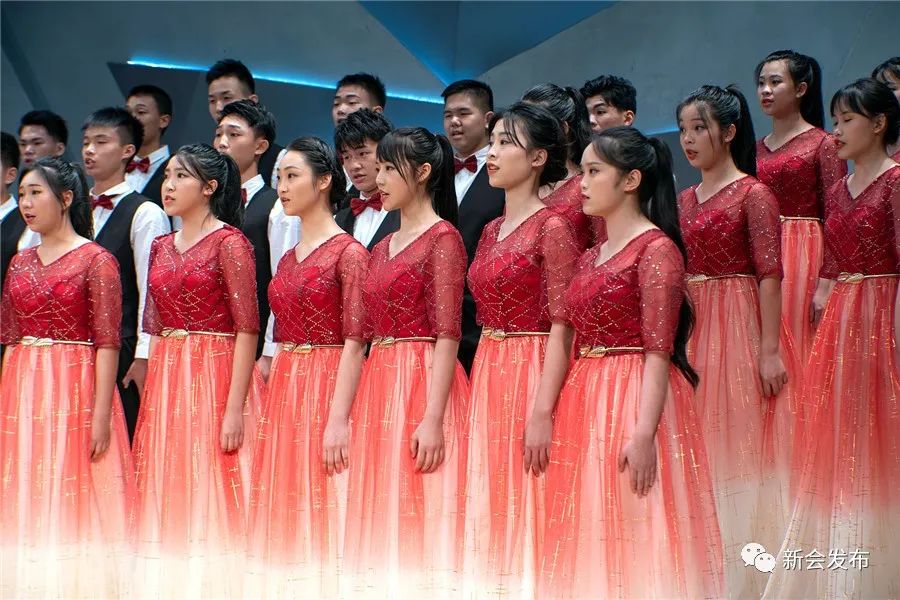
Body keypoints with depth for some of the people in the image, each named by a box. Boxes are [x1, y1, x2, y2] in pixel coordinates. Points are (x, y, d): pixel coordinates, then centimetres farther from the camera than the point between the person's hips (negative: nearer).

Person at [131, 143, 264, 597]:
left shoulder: (229, 243, -6)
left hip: (216, 376, -7)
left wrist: (235, 409, -19)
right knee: (167, 499, 5)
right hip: (165, 381, 7)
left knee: (211, 496, -7)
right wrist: (151, 395, 8)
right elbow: (154, 328, 16)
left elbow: (247, 330, -12)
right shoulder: (162, 247, 14)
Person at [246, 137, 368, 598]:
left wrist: (339, 420, -21)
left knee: (321, 510, -6)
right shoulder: (289, 258, 15)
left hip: (326, 387, -8)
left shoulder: (348, 253, -8)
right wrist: (269, 403, 10)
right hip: (283, 390, 8)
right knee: (283, 516, 7)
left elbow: (355, 342, -14)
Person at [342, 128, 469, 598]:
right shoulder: (382, 248, 17)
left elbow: (447, 336, -14)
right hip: (378, 387, 8)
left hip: (423, 385, -8)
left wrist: (433, 418, -21)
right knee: (381, 520, 8)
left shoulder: (443, 238, -7)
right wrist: (350, 415, 11)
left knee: (419, 519, -7)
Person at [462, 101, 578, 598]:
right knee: (489, 506, 9)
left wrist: (543, 410, -21)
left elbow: (562, 328, -15)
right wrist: (478, 386, 10)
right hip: (486, 374, 8)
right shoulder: (492, 230, 14)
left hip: (531, 374, -8)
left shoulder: (552, 227, -9)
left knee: (525, 508, -5)